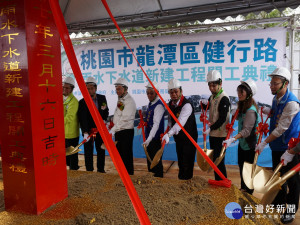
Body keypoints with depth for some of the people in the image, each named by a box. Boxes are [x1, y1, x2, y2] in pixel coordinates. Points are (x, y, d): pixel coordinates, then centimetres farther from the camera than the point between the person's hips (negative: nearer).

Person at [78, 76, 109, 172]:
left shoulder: (102, 98, 1)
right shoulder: (82, 102, -10)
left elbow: (106, 112, 12)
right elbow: (82, 119, -18)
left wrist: (104, 121, -7)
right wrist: (85, 132, -28)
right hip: (88, 131, -3)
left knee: (101, 150, 13)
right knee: (88, 152, 3)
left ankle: (101, 169, 29)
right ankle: (89, 171, 17)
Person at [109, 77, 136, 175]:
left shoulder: (129, 101, -14)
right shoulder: (120, 100, 15)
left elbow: (124, 119, -22)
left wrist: (113, 130, -22)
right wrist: (112, 126, 9)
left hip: (126, 131, -9)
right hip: (118, 131, 9)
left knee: (126, 155, -3)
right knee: (119, 155, 16)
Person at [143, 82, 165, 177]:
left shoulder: (159, 106, -18)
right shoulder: (150, 104, 10)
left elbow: (156, 124, -27)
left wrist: (149, 139, -33)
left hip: (156, 138, -9)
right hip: (149, 137, 9)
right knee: (150, 159, 19)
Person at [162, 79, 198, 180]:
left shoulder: (187, 105, -26)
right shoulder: (170, 104, 0)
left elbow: (180, 122, -39)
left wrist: (168, 134, -50)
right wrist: (168, 130, -7)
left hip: (189, 138, -7)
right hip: (178, 137, 7)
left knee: (187, 163, -3)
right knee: (180, 161, 19)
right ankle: (180, 179, 35)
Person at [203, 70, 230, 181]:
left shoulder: (224, 98, -17)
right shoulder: (212, 96, 9)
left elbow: (222, 119, -21)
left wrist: (211, 128, -25)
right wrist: (205, 103, 1)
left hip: (220, 135, -9)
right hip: (213, 134, 9)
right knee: (214, 159, 17)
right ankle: (217, 181, 31)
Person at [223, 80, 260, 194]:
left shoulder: (251, 110, -26)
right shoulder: (242, 106, 4)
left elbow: (246, 130, -33)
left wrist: (233, 139, -42)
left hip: (249, 145, -9)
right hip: (242, 143, 9)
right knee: (241, 167, 21)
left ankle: (248, 193, 24)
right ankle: (243, 188, 39)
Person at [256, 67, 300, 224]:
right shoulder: (276, 98, 4)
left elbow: (281, 128, -25)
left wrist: (264, 143, -20)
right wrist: (269, 111, -1)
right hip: (277, 146, 8)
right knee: (278, 175, 21)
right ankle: (279, 202, 40)